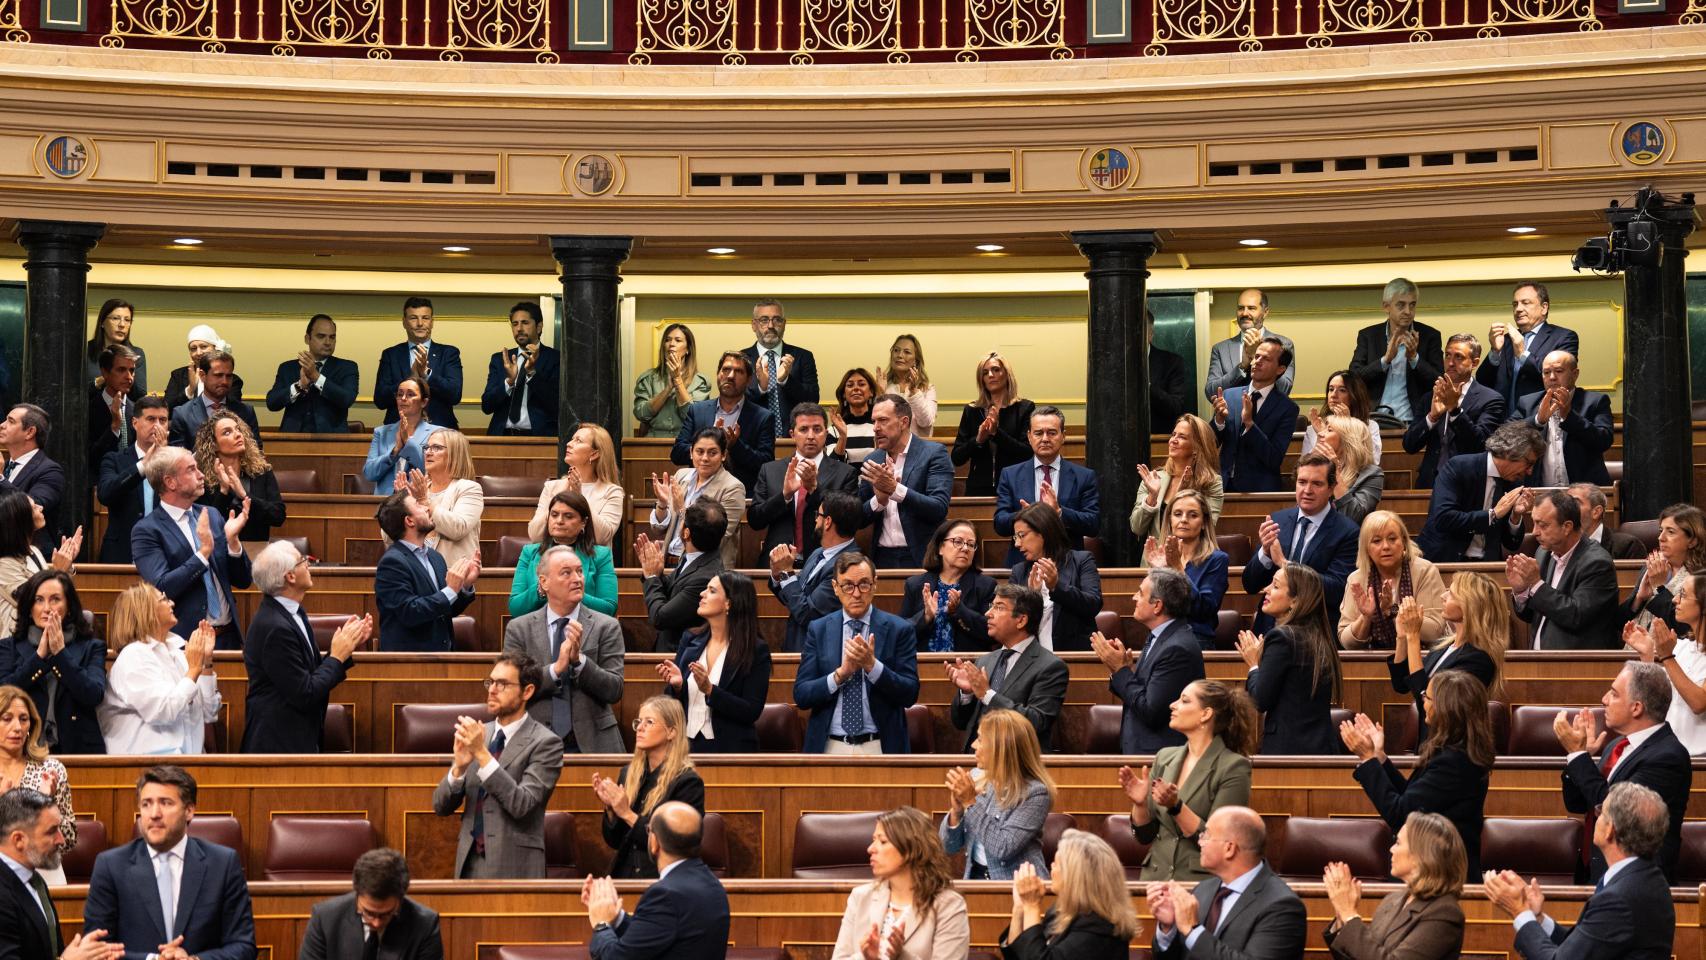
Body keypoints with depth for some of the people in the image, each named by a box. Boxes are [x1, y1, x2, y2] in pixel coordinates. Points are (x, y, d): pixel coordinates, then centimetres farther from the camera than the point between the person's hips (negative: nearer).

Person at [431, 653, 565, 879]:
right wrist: (459, 766, -14)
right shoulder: (477, 735, 8)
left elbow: (521, 804, -18)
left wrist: (482, 753, -22)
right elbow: (441, 806, 5)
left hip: (513, 869, -5)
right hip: (469, 864, 5)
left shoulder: (545, 743, -7)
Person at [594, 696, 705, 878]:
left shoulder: (688, 782, -7)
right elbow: (614, 842, 15)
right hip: (624, 875, 5)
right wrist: (609, 808, -3)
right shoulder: (628, 773, 11)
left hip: (663, 882, -5)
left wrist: (628, 814, -14)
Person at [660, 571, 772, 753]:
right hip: (686, 744, 4)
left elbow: (752, 712, -12)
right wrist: (676, 685, -10)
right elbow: (673, 703, 11)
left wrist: (709, 690, -22)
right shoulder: (690, 641, 7)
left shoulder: (756, 651, -6)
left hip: (730, 751, -4)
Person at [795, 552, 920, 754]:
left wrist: (872, 665, -22)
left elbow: (910, 695, -9)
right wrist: (840, 673, -19)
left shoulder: (899, 630, -3)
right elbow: (801, 696, -4)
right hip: (830, 746, 1)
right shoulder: (818, 630, 2)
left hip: (880, 746, -1)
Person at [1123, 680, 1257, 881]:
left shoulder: (1234, 767, -5)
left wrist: (1175, 807, -19)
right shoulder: (1165, 757, 11)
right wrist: (1140, 804, -3)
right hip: (1156, 877, 4)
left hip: (1202, 881, -4)